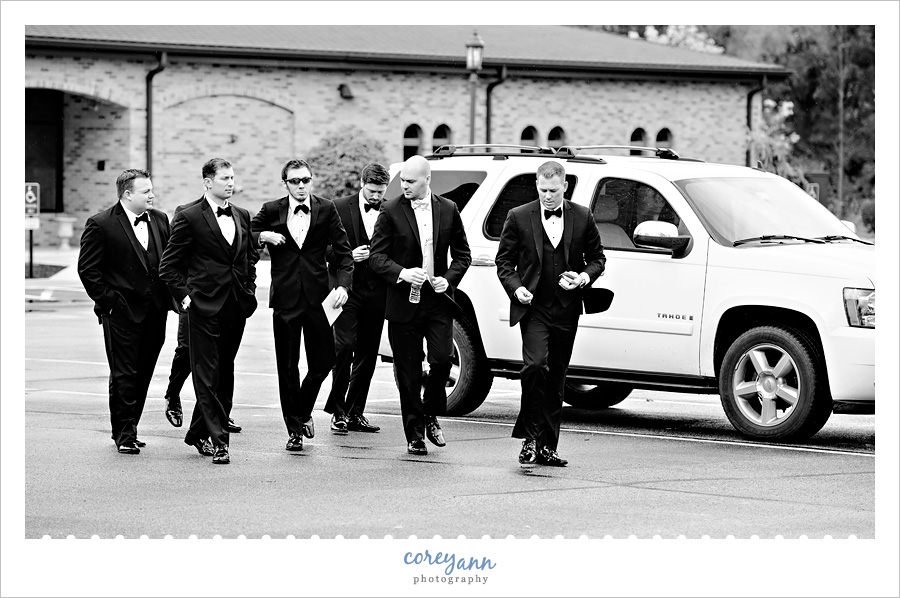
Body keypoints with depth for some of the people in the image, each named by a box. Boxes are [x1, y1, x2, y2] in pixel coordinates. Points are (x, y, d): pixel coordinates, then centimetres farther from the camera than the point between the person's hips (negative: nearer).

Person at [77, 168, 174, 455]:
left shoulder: (159, 220, 9)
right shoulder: (100, 225, -8)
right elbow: (88, 269, -7)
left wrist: (167, 298, 6)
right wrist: (108, 299, -9)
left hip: (154, 312, 5)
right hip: (122, 313, -5)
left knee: (143, 375, 10)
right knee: (124, 375, -3)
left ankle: (128, 429, 20)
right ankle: (124, 434, 5)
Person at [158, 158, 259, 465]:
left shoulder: (242, 216, 12)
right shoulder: (189, 218, -6)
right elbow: (168, 265, -3)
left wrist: (249, 288, 13)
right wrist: (183, 296, -8)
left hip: (236, 305, 6)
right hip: (204, 307, -6)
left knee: (225, 374, 10)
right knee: (207, 376, -7)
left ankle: (198, 433, 23)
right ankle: (218, 440, -8)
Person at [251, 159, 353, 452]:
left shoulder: (326, 210, 3)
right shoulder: (271, 211, 3)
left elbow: (343, 251, 2)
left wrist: (342, 285, -12)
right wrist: (263, 236, -8)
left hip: (317, 296, 0)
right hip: (285, 298, 0)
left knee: (323, 361, 1)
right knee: (288, 367, 2)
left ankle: (303, 411, 28)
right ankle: (294, 430, 11)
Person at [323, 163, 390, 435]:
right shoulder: (340, 208, 0)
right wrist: (349, 255, -14)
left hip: (376, 292, 3)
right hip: (347, 289, -3)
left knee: (368, 354, 6)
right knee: (344, 347, -10)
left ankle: (355, 413, 14)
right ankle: (338, 411, -3)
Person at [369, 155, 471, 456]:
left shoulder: (448, 209, 5)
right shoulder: (391, 211, -2)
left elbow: (462, 254, 12)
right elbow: (376, 256, -3)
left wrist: (448, 279, -5)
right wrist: (401, 273, -20)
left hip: (438, 299, 1)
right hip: (404, 303, -1)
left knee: (442, 360, -11)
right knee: (408, 372, 2)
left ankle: (430, 415, 14)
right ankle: (415, 434, 12)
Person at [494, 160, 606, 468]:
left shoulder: (582, 217, 6)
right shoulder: (519, 218, 1)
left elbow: (597, 257, 14)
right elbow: (504, 261, 6)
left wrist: (585, 277, -6)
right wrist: (516, 288, -11)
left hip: (566, 311, 3)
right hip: (534, 307, -3)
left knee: (556, 378, 8)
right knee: (536, 365, -23)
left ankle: (547, 446, 15)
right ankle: (531, 439, -15)